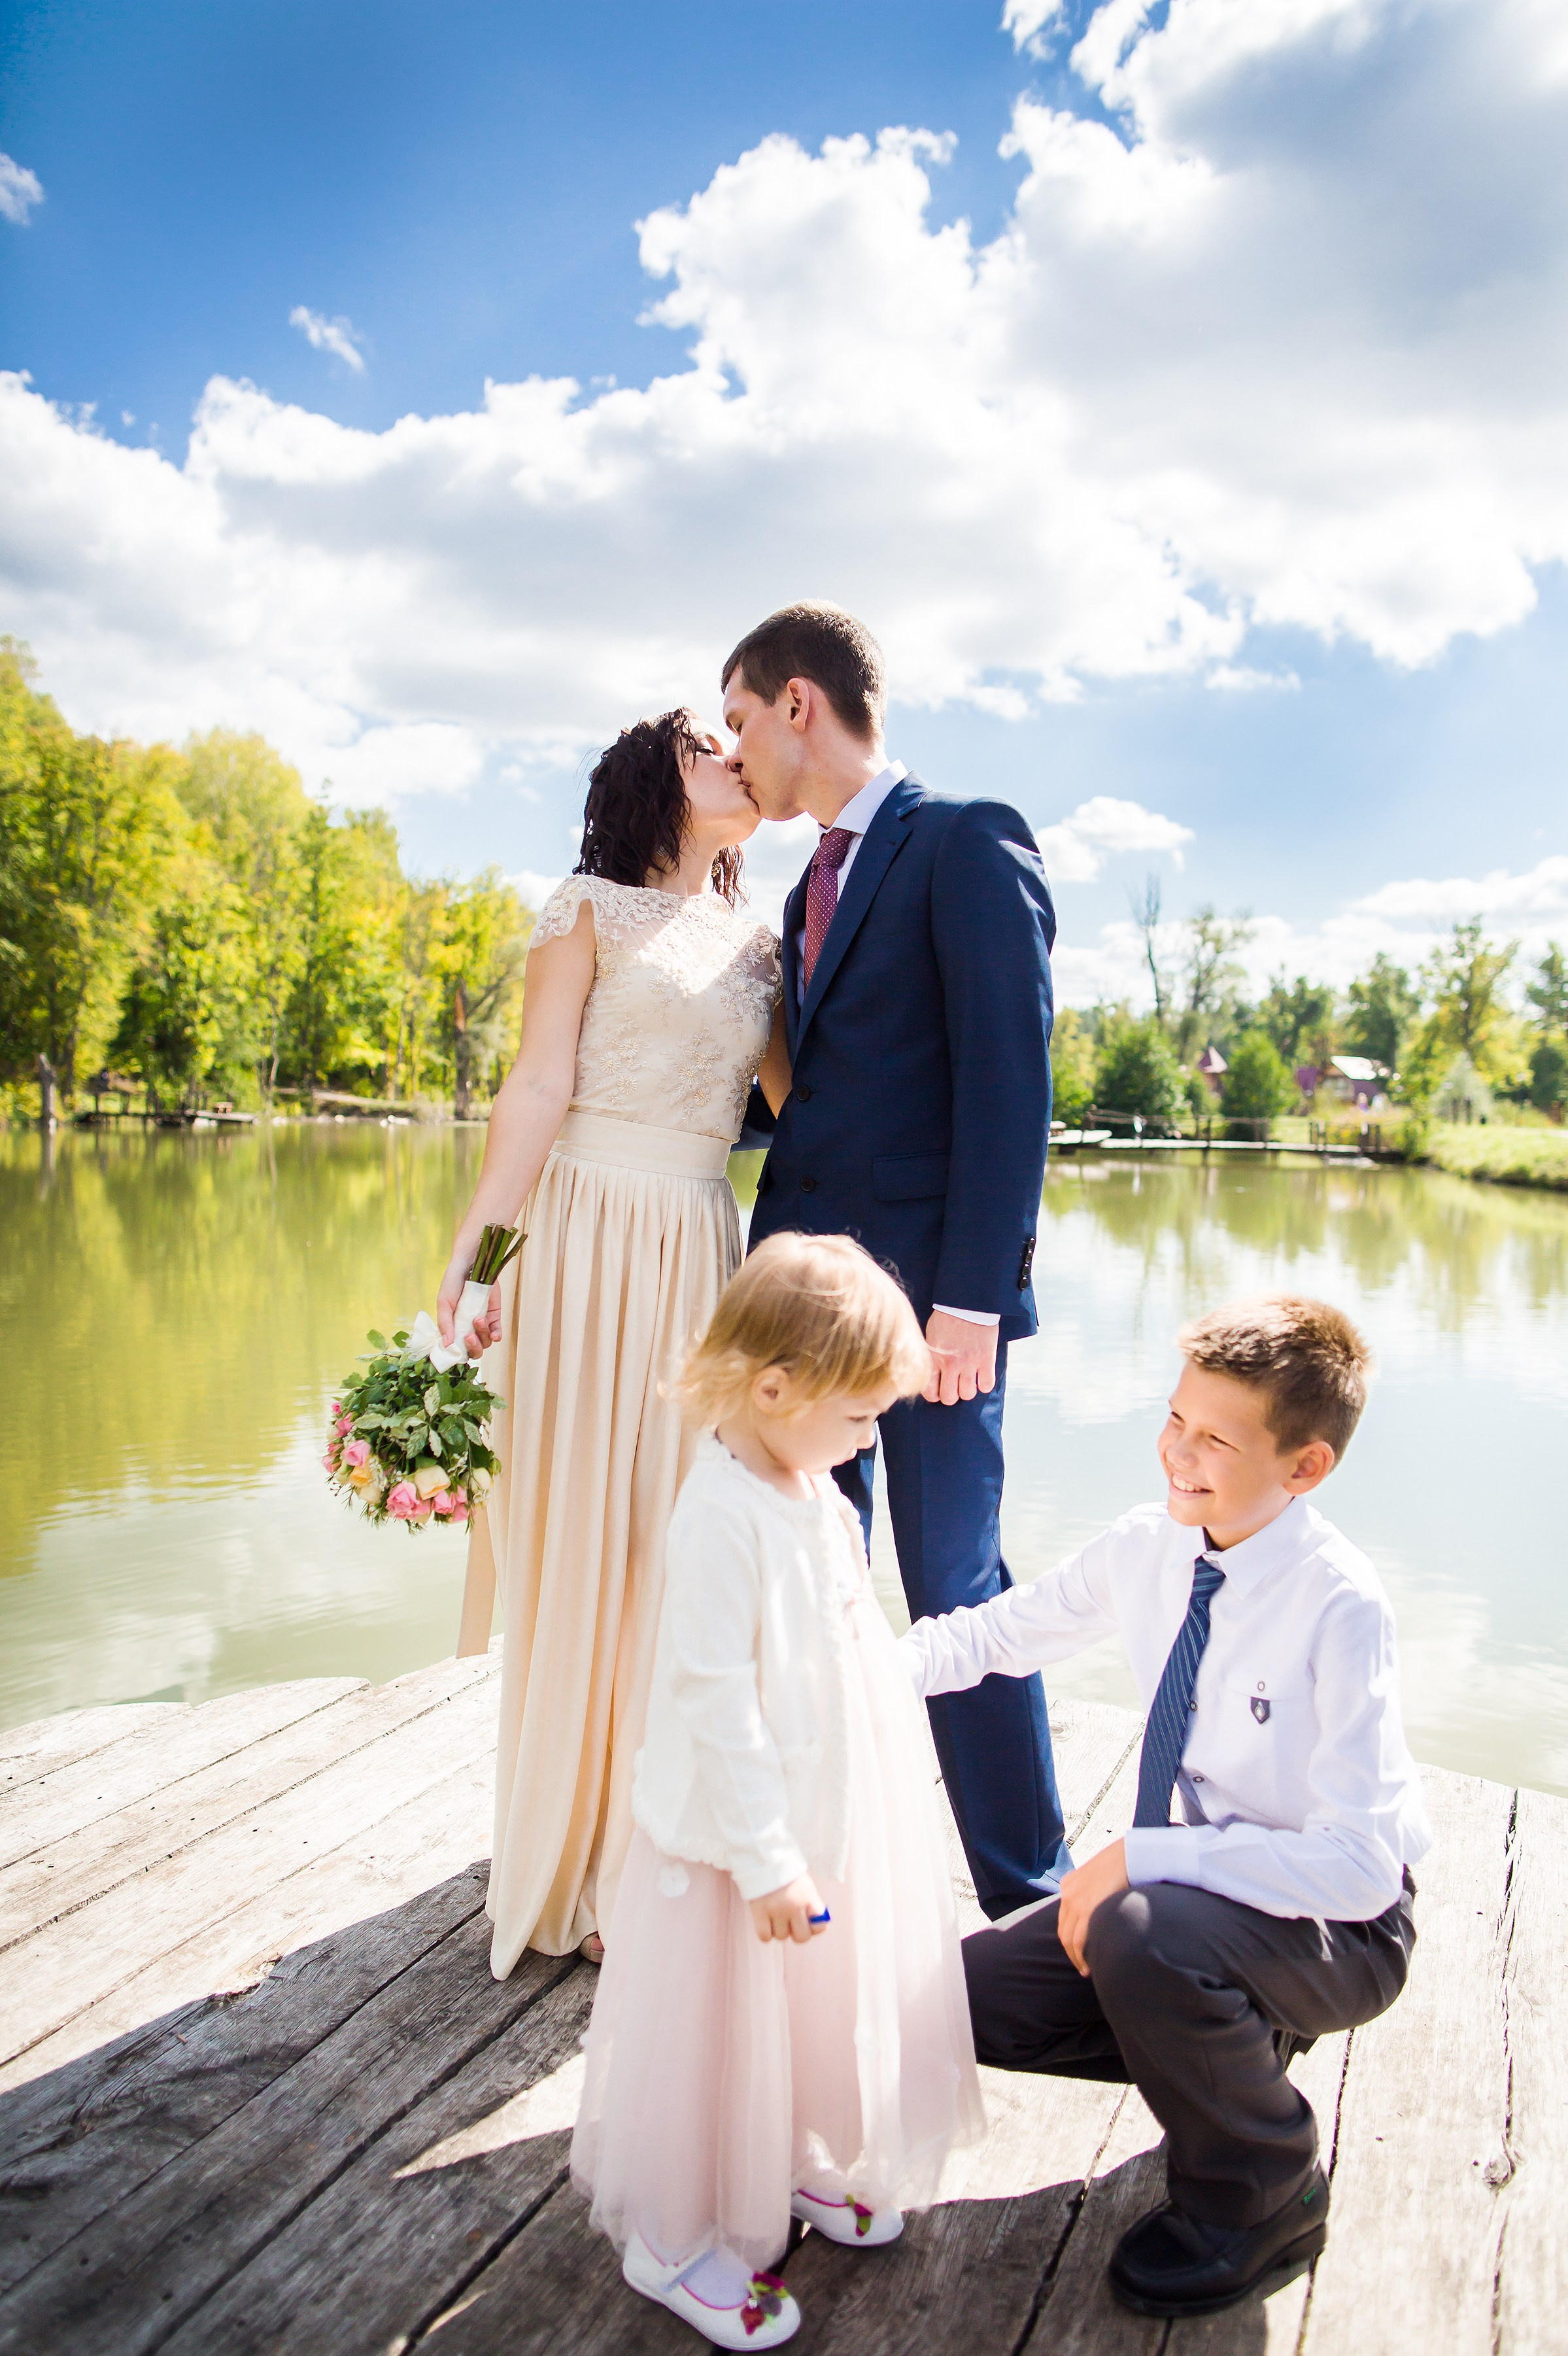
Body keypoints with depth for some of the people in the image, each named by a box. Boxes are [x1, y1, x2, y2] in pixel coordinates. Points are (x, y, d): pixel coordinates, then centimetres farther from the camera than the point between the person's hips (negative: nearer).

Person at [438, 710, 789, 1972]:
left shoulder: (756, 944, 17)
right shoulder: (592, 909, 3)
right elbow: (537, 1089, -4)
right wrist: (471, 1253, -11)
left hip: (704, 1251, 5)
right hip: (589, 1235, -4)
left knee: (680, 1536, 6)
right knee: (580, 1534, 0)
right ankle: (574, 1863, 16)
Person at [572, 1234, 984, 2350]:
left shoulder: (815, 1491, 1)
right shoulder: (723, 1515, -29)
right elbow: (717, 1702, -27)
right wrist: (765, 1862, -22)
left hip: (838, 1817, 9)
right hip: (747, 1837, -9)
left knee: (826, 2007, 25)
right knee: (727, 2031, 10)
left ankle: (800, 2163, 49)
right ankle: (678, 2239, 31)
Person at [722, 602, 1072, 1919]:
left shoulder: (967, 843, -6)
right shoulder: (817, 886, 19)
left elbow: (1009, 1076, -15)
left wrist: (970, 1295, -20)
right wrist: (770, 1276, 13)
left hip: (927, 1295, -8)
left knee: (957, 1592, 1)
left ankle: (1028, 1900, 19)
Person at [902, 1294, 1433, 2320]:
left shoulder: (1341, 1607, -27)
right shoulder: (1149, 1548, -10)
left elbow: (1360, 1867, -30)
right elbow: (1001, 1631, 5)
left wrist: (1141, 1859, -32)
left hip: (1337, 1927, -6)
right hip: (1182, 1888, 6)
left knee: (1141, 1934, -35)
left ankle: (1266, 2193, -5)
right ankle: (1228, 2053, 16)